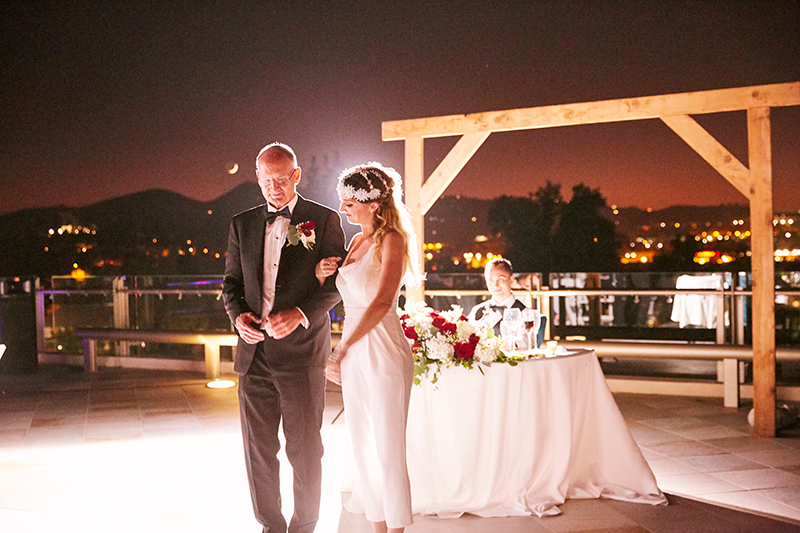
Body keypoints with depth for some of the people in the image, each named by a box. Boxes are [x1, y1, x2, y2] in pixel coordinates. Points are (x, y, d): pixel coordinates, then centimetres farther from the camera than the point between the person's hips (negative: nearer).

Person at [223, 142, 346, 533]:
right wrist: (237, 314, -5)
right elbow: (232, 281, 17)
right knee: (258, 448, 9)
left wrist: (299, 313, -18)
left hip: (302, 353, -3)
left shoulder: (324, 220, 1)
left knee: (304, 449, 5)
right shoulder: (242, 224, 12)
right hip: (255, 352, 4)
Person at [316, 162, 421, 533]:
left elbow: (382, 302, -23)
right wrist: (323, 274, 2)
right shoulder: (357, 242, 13)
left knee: (388, 450, 0)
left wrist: (342, 350, -24)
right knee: (363, 447, 13)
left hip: (382, 352, -8)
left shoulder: (392, 240, -11)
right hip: (354, 353, 8)